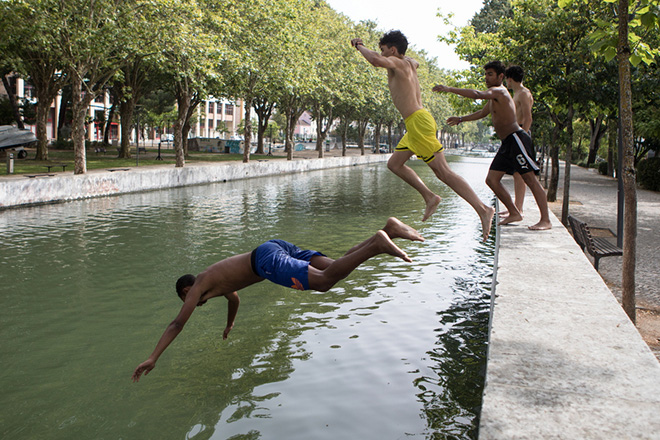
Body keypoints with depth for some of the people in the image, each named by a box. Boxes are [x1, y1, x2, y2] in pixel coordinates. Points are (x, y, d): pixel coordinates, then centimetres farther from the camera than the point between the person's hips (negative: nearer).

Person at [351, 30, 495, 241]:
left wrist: (360, 47, -10)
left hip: (418, 121, -10)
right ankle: (429, 197, 12)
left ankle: (483, 210, -14)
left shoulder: (396, 63, -7)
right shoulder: (409, 63, 19)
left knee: (444, 172, -12)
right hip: (415, 123, 10)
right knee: (394, 163, 17)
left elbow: (376, 60, -30)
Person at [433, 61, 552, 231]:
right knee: (492, 179, 6)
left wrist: (450, 89, -26)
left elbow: (476, 94, -28)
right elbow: (482, 113, 39)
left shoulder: (498, 91, -10)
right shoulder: (494, 97, 21)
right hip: (507, 143, 10)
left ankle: (546, 220, -10)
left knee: (530, 179, -10)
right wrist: (461, 119, 34)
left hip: (516, 139, -10)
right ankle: (514, 213, 13)